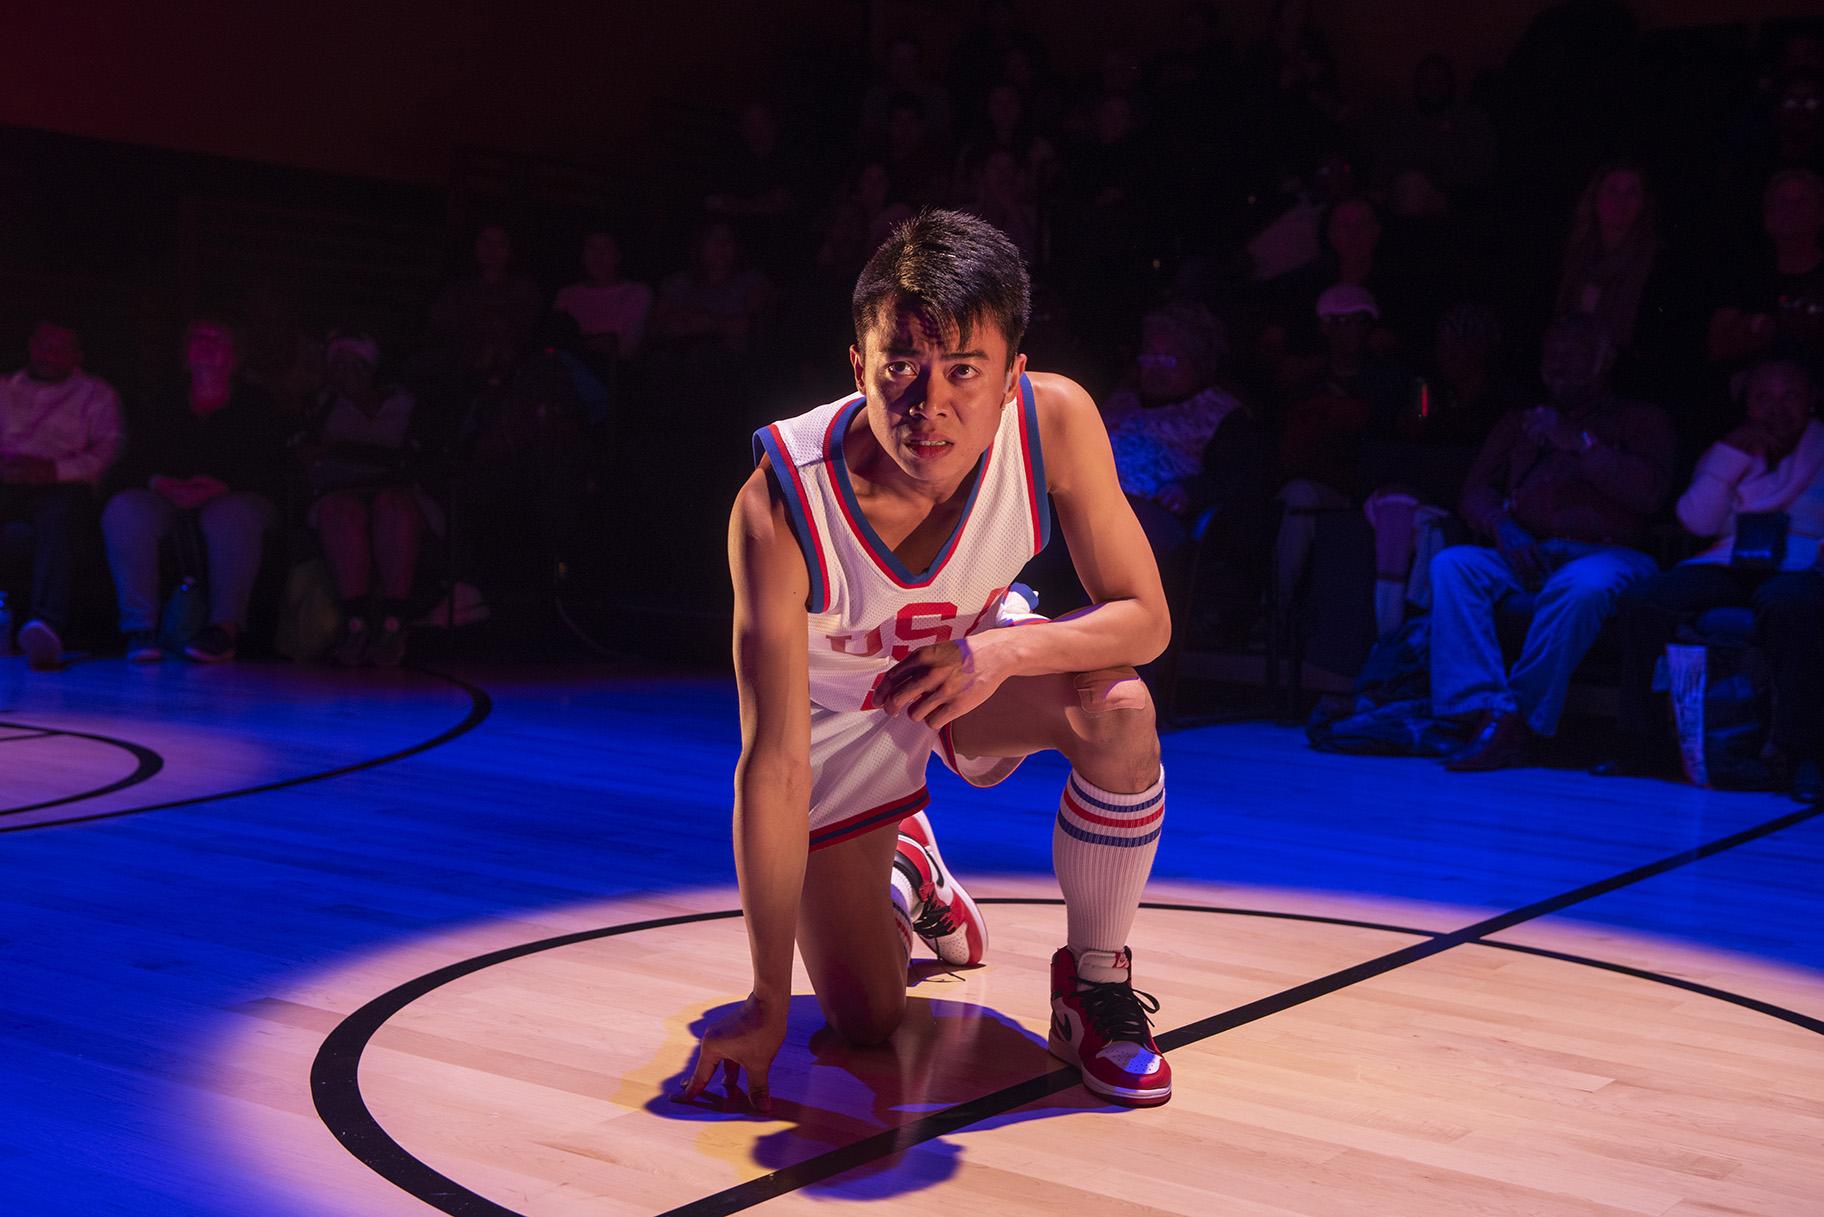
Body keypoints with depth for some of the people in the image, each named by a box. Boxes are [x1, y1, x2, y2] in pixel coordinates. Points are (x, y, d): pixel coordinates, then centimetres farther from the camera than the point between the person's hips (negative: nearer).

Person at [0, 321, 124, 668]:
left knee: (60, 514, -39)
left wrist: (55, 469, -11)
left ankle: (48, 624, -59)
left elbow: (108, 448, 6)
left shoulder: (96, 393, 21)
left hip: (61, 484, -2)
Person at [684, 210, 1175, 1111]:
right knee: (866, 1022, -1)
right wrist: (766, 1002, -29)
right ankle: (901, 869, 35)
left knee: (1118, 711, -31)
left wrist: (1007, 649, -41)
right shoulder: (781, 505, -37)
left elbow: (1145, 617, -19)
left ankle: (1095, 983, -7)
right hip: (838, 708, -1)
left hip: (977, 663, 2)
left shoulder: (1056, 420, -30)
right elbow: (774, 767, -33)